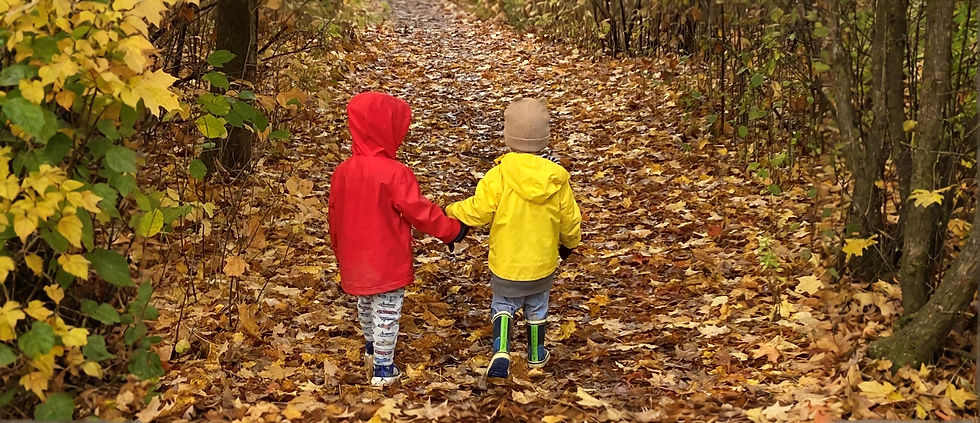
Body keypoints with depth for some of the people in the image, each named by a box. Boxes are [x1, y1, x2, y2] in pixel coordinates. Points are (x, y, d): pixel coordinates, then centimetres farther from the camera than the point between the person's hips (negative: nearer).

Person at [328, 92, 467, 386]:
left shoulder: (343, 171, -4)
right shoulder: (395, 174, -23)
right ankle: (383, 367, 14)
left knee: (365, 304, 26)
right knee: (387, 312, 7)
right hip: (388, 262, -6)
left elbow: (335, 215, 7)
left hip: (355, 260, 6)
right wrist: (452, 230, -4)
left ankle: (372, 345, 48)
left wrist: (339, 250, 22)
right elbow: (420, 212, -18)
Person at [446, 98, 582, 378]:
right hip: (542, 264, 3)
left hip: (505, 264, -2)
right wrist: (570, 242, 22)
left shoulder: (500, 175, -22)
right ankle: (536, 357, 36)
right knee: (536, 309, 23)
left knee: (503, 306, 16)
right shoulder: (557, 180, -10)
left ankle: (501, 353, -4)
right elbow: (570, 220, 1)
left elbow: (478, 210, -19)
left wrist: (453, 212, 1)